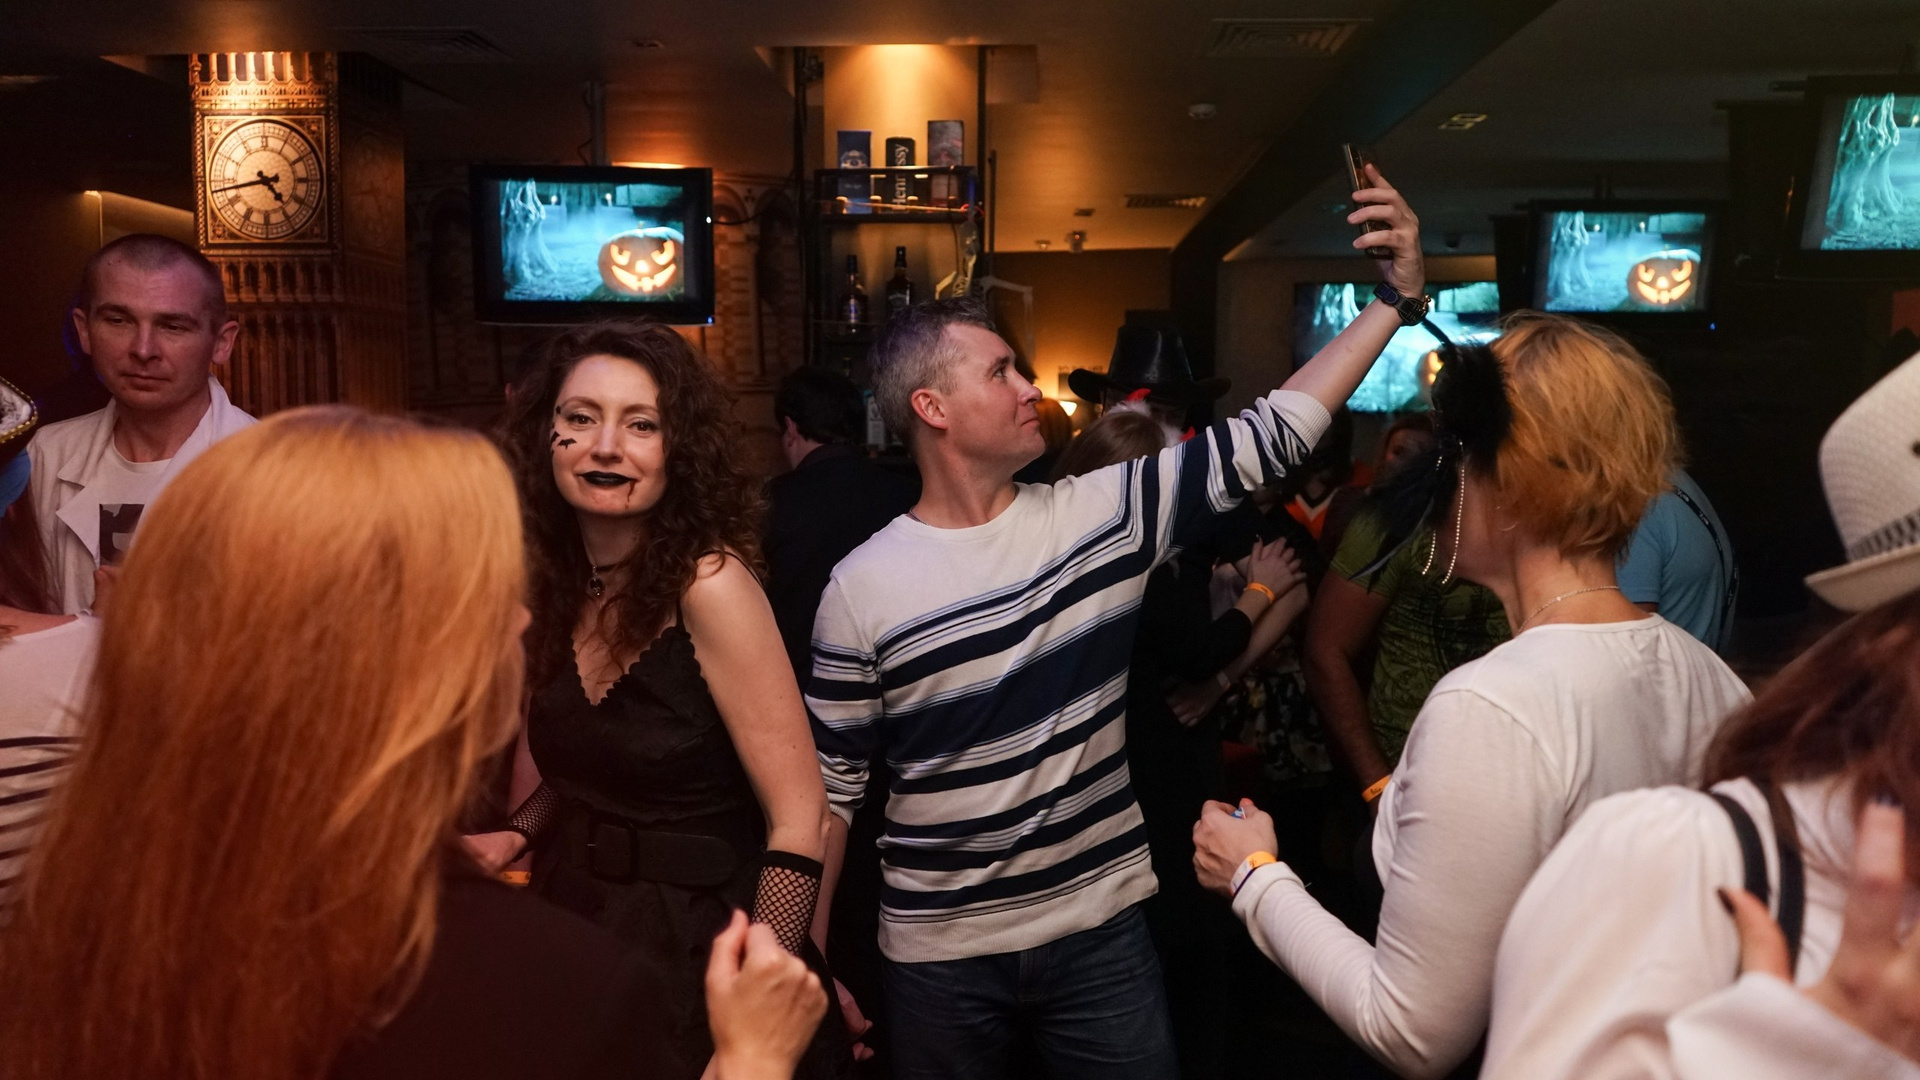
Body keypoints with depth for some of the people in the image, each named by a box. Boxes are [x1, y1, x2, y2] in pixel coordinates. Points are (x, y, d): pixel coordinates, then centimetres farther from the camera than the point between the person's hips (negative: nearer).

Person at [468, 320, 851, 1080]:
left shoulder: (708, 583, -21)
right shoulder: (559, 583, -1)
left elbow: (798, 822, -22)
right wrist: (514, 836, -3)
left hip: (692, 940, -6)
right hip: (577, 922, 6)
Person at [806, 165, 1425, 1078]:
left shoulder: (1104, 512, -5)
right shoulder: (863, 588, -10)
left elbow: (1269, 436, -6)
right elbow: (830, 787, -3)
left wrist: (1397, 296, -9)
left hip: (1101, 925, 2)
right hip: (940, 951, -1)